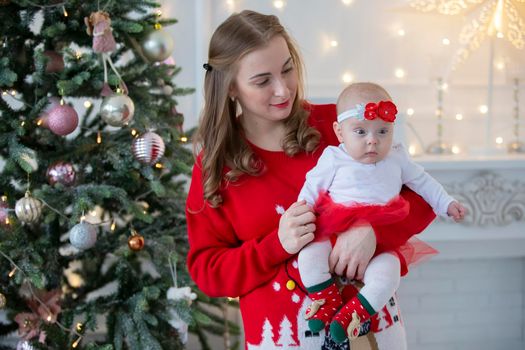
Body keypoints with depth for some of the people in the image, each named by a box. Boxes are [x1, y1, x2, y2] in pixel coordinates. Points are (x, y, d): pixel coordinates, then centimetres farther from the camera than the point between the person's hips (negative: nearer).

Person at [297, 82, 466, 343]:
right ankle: (329, 303, -11)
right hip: (333, 234, -1)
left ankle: (352, 314, -20)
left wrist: (446, 203, 14)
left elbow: (422, 181, 20)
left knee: (387, 271, -29)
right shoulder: (334, 159, -2)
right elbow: (311, 188, 3)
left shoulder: (397, 158, 7)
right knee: (310, 255, -28)